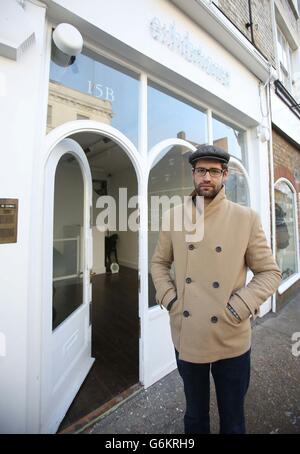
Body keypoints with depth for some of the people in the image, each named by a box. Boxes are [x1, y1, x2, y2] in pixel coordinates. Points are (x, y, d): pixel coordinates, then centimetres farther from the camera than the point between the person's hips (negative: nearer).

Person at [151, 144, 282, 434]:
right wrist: (168, 297, -6)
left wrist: (239, 307, -14)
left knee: (232, 419, 24)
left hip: (231, 341, -1)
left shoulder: (246, 218, -8)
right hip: (186, 338, 2)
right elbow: (159, 263, 7)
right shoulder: (174, 216, -3)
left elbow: (270, 272, -3)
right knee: (194, 415, 27)